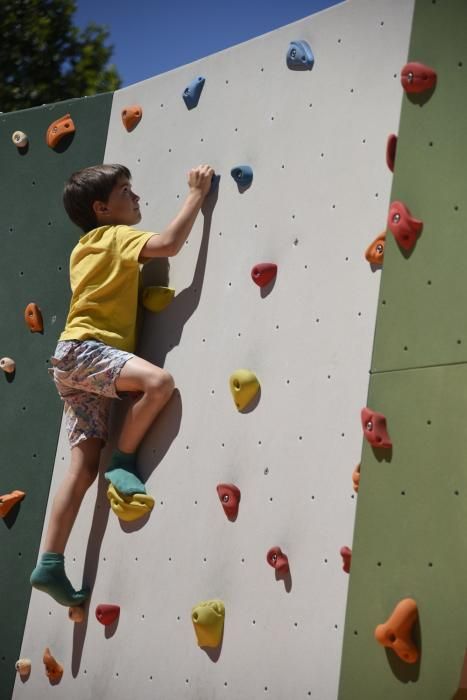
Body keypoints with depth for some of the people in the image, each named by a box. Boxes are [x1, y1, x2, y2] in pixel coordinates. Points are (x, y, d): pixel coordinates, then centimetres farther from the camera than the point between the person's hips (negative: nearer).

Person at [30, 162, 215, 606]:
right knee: (159, 381, -31)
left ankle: (50, 565, 1)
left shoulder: (85, 248, 24)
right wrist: (197, 194, -6)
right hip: (84, 350, -9)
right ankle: (123, 461, -14)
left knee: (83, 467, 2)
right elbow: (168, 243, -17)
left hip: (74, 358, 9)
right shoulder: (116, 236, -2)